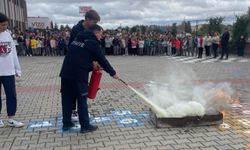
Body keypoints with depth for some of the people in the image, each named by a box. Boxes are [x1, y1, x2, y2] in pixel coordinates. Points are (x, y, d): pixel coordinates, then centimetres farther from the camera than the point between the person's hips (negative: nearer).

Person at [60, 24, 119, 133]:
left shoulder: (77, 39, 20)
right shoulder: (93, 43, -3)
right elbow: (102, 60, -1)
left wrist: (91, 65, 27)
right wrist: (112, 73, 9)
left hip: (66, 73, 7)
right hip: (79, 75, -7)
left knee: (67, 99, 14)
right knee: (82, 101, 2)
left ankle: (66, 123, 25)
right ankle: (85, 126, 11)